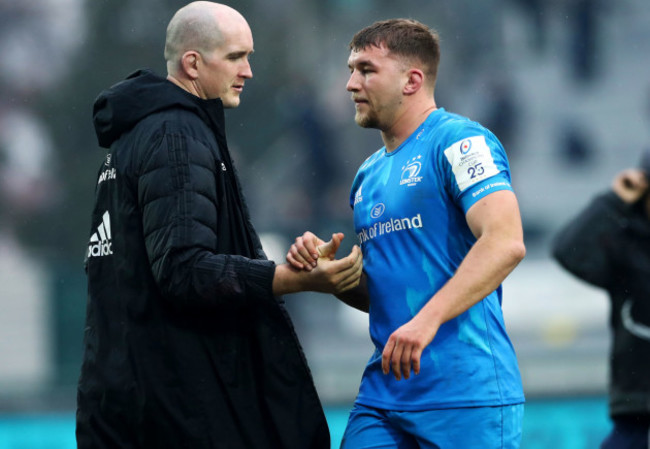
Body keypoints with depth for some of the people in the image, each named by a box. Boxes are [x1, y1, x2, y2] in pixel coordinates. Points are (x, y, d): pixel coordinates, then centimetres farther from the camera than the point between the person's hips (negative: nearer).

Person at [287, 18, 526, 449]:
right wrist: (331, 267, 4)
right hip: (382, 394, 8)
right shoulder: (369, 175, 20)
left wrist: (427, 320, -28)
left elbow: (506, 242, -21)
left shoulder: (459, 142, -7)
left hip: (466, 393, -7)